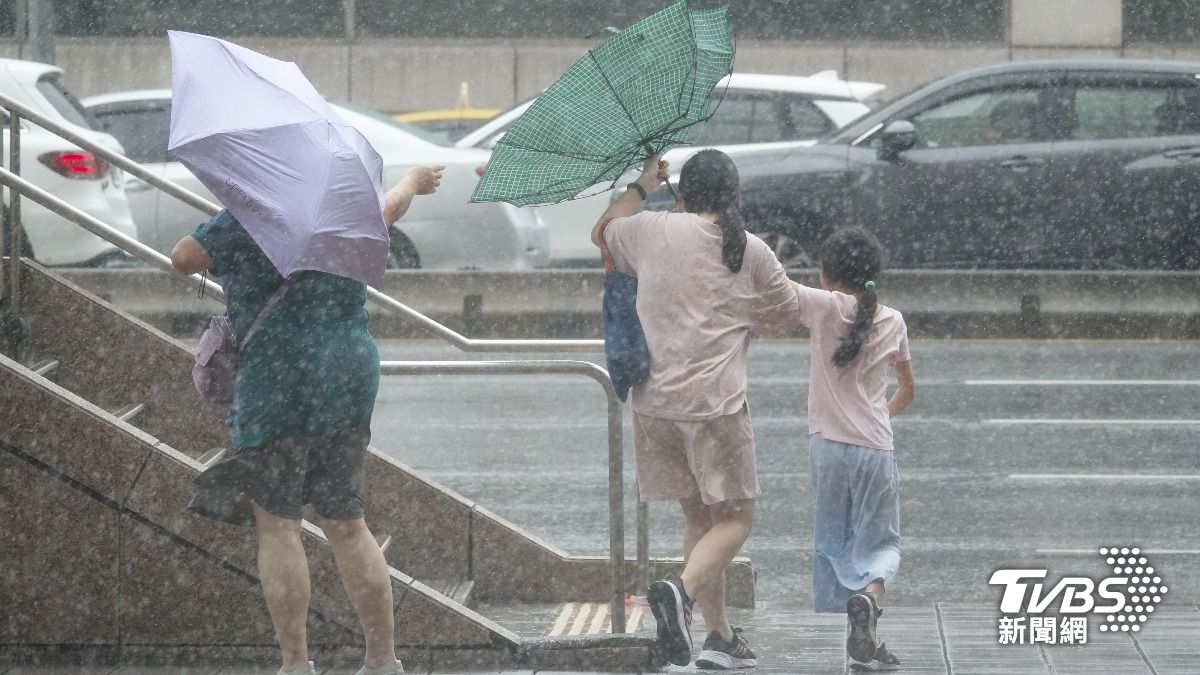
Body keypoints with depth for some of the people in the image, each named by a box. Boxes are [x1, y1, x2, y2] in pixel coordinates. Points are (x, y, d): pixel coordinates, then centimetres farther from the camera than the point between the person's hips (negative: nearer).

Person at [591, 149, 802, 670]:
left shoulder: (651, 231, 4)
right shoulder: (751, 252, 1)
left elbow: (602, 233, 27)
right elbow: (787, 315, 15)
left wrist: (640, 187, 37)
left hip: (655, 401, 4)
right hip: (715, 402, -4)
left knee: (697, 516, 14)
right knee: (734, 519, 3)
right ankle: (683, 590, -25)